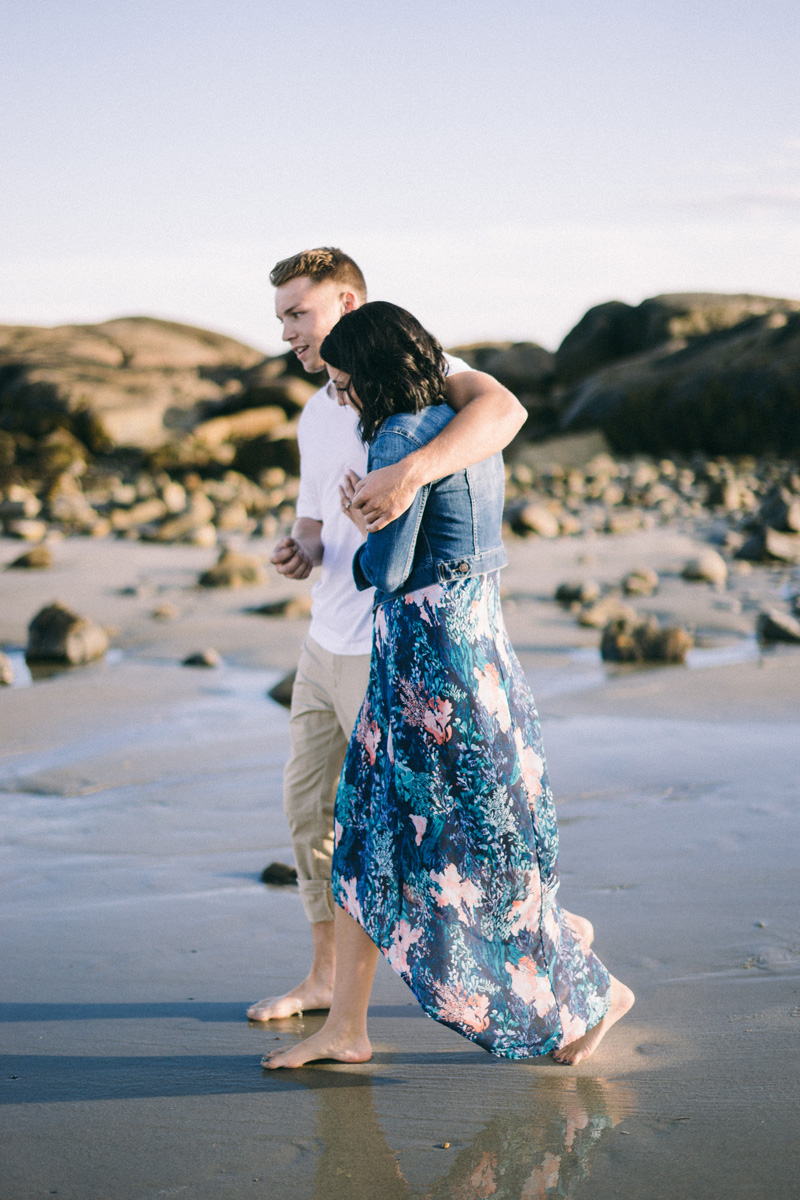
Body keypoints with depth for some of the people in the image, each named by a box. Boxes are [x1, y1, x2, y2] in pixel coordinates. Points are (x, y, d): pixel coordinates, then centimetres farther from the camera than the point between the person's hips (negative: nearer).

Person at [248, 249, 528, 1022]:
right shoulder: (315, 415, 13)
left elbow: (502, 409, -33)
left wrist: (411, 473, -48)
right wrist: (303, 550, -4)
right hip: (327, 641, 9)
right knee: (310, 807, 15)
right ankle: (326, 976, 30)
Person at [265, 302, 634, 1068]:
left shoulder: (407, 438, -18)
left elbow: (389, 570, -20)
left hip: (434, 658, -10)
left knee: (470, 849, 2)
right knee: (367, 834, 12)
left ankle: (594, 996, 17)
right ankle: (345, 1029, 17)